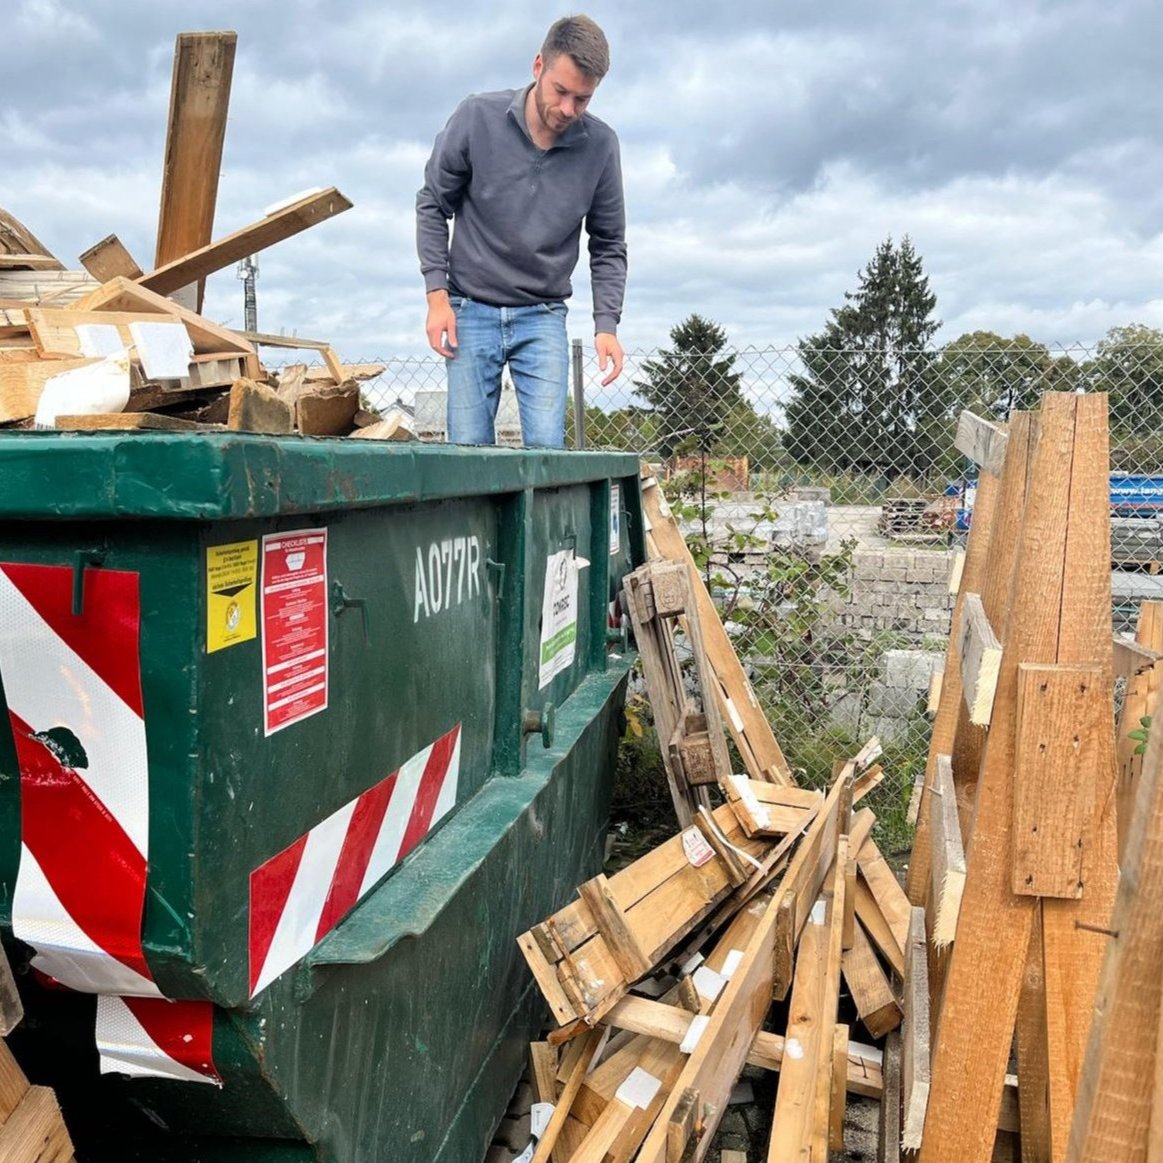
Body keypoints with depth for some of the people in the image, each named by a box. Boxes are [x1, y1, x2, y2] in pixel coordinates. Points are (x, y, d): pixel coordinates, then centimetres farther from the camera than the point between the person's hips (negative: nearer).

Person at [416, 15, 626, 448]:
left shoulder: (600, 145, -6)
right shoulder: (477, 117, -9)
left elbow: (608, 244, 5)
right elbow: (432, 205, 2)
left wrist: (606, 324, -5)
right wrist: (437, 293, -6)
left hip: (543, 318, 1)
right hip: (471, 311, 0)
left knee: (548, 449, -8)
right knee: (468, 449, -1)